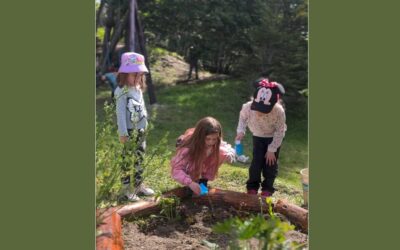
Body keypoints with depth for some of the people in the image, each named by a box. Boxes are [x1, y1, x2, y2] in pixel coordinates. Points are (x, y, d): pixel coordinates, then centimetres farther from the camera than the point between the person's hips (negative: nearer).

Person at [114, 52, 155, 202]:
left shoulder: (138, 89, 11)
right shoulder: (122, 91, -14)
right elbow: (120, 112, -16)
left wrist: (145, 124, 18)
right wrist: (123, 132, -17)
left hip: (141, 129, 8)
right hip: (130, 131, -8)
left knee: (140, 158, 14)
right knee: (128, 159, -2)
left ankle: (138, 185, 26)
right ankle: (126, 188, 7)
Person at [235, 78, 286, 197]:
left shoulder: (279, 112, -38)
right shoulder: (247, 107, -34)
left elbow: (280, 132, -21)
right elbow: (243, 117, -6)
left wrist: (272, 149, -16)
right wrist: (241, 131, -20)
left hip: (274, 138, -1)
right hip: (258, 136, 2)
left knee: (270, 163, -1)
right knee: (256, 161, -3)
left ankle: (267, 188, 18)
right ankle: (252, 186, 15)